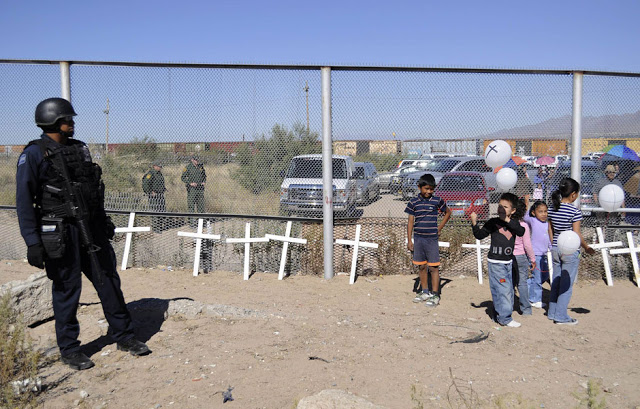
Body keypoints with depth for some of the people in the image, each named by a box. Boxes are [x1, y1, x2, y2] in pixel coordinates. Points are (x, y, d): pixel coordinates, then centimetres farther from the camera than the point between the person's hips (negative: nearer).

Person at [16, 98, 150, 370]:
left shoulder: (80, 148, 12)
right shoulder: (34, 154, -7)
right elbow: (24, 201, -10)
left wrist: (104, 222, 20)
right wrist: (33, 243, -15)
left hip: (92, 230, 6)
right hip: (60, 233, -6)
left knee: (109, 281, 9)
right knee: (67, 290, 4)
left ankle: (124, 337, 22)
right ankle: (69, 350, 20)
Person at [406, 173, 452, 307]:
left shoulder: (437, 201, -2)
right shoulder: (413, 202, 2)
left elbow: (448, 212, 14)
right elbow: (410, 222, 6)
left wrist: (439, 228, 7)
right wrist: (409, 240, 3)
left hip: (432, 238, -2)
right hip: (418, 238, 2)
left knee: (434, 267, -2)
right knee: (421, 266, 11)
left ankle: (435, 295, 4)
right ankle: (424, 292, 23)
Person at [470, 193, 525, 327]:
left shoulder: (513, 223, 5)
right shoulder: (493, 222, -5)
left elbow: (521, 232, -15)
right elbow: (480, 235, -7)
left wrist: (507, 220, -23)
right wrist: (474, 224, -23)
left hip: (508, 262, 5)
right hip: (495, 262, -5)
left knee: (509, 290, 12)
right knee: (503, 289, -8)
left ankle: (500, 315, 26)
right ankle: (505, 318, 0)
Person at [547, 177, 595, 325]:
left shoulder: (552, 209, 3)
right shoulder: (575, 211, -15)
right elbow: (577, 235, -14)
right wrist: (587, 247, 0)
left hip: (556, 249, 6)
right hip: (570, 251, -6)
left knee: (556, 281, 15)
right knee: (566, 284, 3)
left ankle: (552, 312, 22)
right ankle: (561, 316, 8)